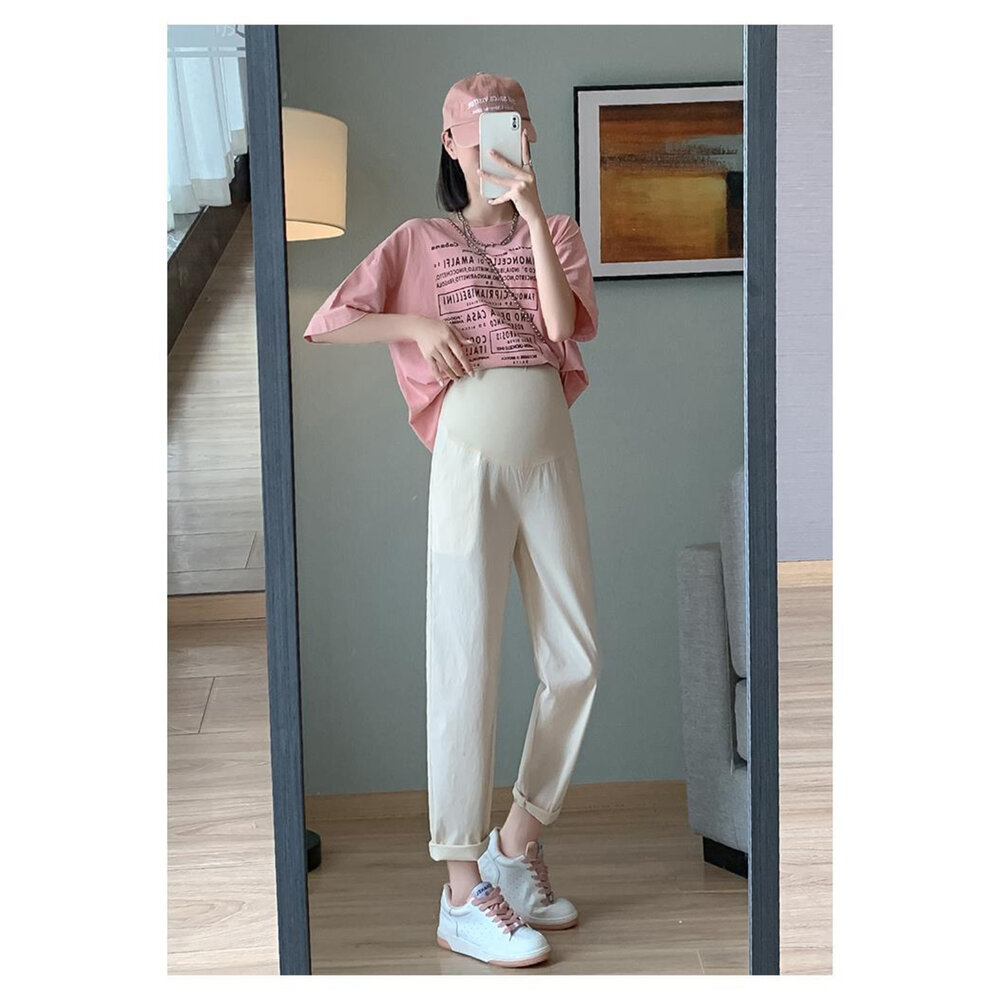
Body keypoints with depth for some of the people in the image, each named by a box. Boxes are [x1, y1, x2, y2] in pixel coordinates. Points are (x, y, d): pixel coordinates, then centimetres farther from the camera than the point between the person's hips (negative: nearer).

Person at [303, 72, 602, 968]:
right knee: (468, 666, -6)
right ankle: (464, 894, -1)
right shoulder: (421, 241, 11)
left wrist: (533, 216, -7)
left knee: (577, 662, 4)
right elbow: (324, 325, 5)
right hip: (471, 458, -3)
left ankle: (518, 842, 22)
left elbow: (564, 324, -4)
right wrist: (417, 324, -6)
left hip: (551, 457, 4)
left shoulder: (557, 232, 16)